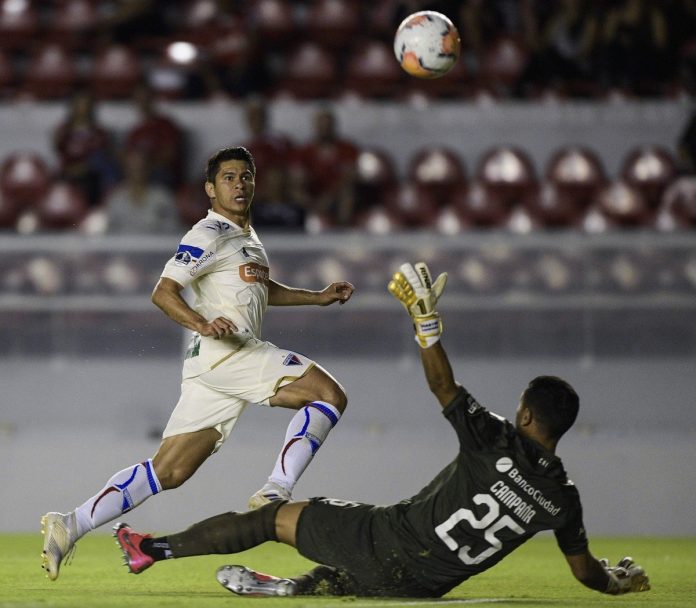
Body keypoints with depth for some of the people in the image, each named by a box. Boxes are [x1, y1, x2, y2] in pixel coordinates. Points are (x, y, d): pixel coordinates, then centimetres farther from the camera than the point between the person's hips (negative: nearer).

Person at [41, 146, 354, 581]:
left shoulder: (247, 237, 26)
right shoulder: (211, 235, -5)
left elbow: (265, 290, 44)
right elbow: (164, 291, -14)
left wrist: (319, 297, 34)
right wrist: (204, 325, -30)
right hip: (224, 351, -9)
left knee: (168, 471, 3)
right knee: (329, 394, -16)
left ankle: (71, 526, -2)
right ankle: (275, 494, -23)